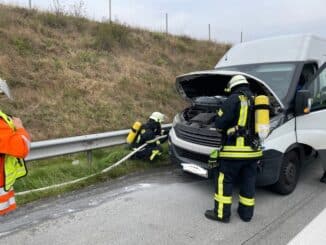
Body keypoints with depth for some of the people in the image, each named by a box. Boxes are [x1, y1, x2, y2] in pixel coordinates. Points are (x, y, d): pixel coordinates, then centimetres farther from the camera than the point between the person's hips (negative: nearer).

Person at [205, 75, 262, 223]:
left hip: (235, 150, -7)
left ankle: (221, 213, 11)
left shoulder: (234, 99, -9)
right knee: (248, 183, 15)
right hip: (252, 150, 7)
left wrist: (229, 125, 9)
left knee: (224, 181, 5)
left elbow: (219, 123, -12)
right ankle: (246, 213, 27)